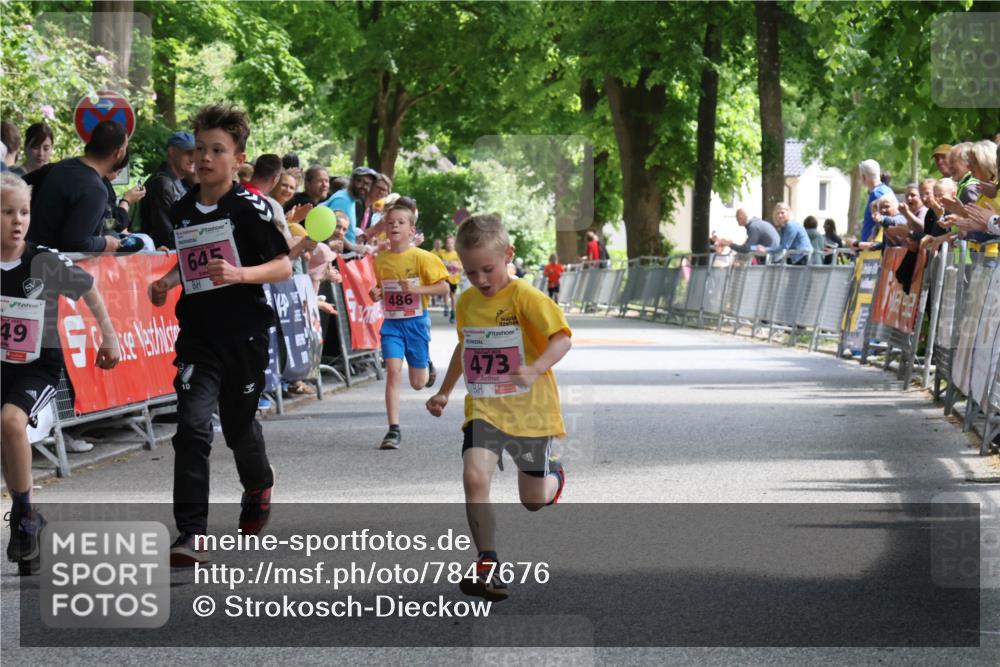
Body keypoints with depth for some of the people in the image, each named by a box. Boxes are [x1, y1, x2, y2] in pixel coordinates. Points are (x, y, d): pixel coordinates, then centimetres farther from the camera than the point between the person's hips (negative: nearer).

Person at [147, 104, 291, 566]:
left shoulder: (249, 208, -9)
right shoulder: (182, 210, 6)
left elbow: (284, 267, -10)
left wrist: (240, 274, -26)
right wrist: (166, 284, 4)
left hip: (244, 335, -2)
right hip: (198, 336, 3)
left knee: (238, 426, 15)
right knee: (192, 427, -15)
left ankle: (259, 486, 50)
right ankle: (191, 535, -16)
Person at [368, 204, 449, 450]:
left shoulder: (421, 257, -9)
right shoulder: (380, 259, 3)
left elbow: (444, 287, -8)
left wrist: (417, 289, -21)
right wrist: (377, 294, -4)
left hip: (416, 321, -2)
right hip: (391, 322, 2)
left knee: (418, 383, 7)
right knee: (393, 371, -14)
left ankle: (426, 365, 46)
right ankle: (394, 430, -11)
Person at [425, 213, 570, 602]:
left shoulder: (525, 297, -14)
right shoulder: (467, 302, 6)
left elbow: (562, 338, -23)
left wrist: (535, 369, -40)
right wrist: (444, 392, 25)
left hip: (529, 412, -4)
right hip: (483, 410, 4)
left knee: (534, 501, 11)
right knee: (474, 478, -22)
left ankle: (554, 475, 49)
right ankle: (488, 567, -19)